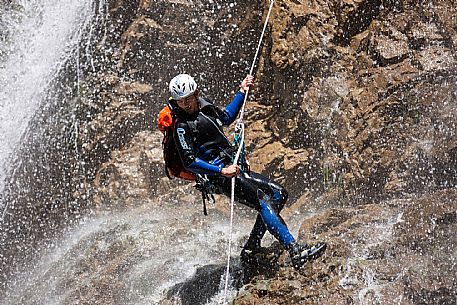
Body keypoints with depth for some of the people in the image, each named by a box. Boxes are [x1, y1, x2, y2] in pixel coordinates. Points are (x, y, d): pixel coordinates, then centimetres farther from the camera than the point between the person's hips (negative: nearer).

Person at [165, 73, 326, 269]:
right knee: (263, 201, -23)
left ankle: (251, 248, 5)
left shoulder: (203, 105, 12)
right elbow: (189, 162, -20)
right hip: (220, 177, -9)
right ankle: (296, 252, -32)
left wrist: (242, 92, 26)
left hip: (233, 168, 9)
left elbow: (226, 117, 30)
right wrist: (221, 171, -29)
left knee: (279, 194, 6)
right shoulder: (182, 127, -13)